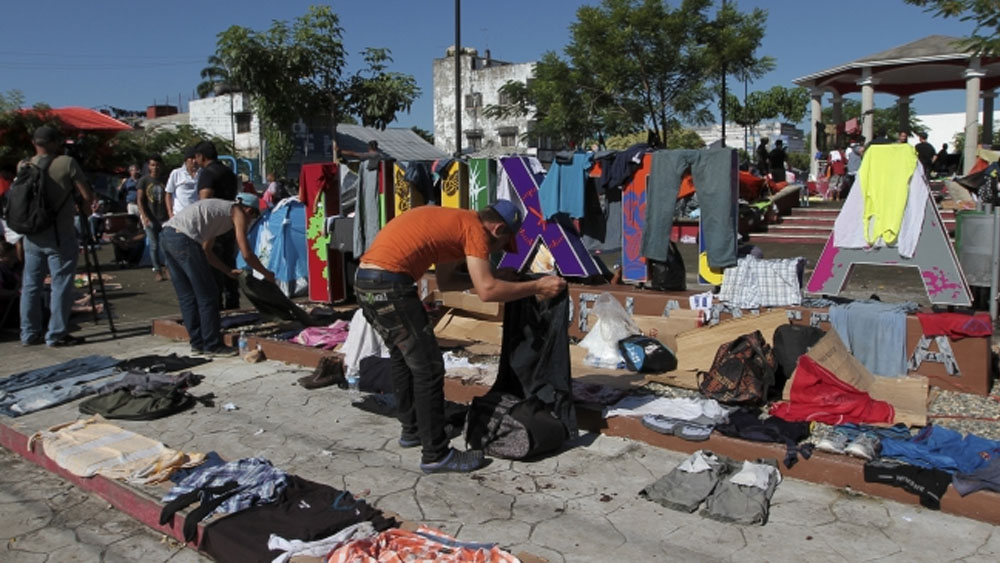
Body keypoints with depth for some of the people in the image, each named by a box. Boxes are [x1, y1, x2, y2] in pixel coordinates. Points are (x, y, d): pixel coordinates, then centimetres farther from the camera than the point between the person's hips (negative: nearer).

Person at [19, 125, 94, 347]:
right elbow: (88, 196, -10)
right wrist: (82, 205, 10)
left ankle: (29, 333, 19)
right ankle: (57, 334, 4)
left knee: (30, 285, 12)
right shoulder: (67, 163, -9)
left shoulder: (24, 166, 6)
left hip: (32, 234, 5)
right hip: (60, 235, -5)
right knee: (61, 285, 2)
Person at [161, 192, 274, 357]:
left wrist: (229, 271, 35)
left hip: (166, 234, 9)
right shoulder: (238, 213, 7)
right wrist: (267, 274, 15)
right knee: (207, 296, 1)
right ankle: (212, 346, 8)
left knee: (187, 296, 16)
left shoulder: (219, 208, 31)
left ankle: (197, 343, 24)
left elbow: (206, 251, 33)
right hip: (184, 238, -9)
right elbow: (247, 254, 1)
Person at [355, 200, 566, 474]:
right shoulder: (475, 228, -6)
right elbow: (487, 291, -15)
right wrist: (537, 287, -6)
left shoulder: (451, 221, 22)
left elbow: (445, 281, 26)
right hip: (390, 284, -10)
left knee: (404, 357, 24)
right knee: (428, 367, -3)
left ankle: (412, 429, 38)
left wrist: (486, 275, 22)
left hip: (365, 280, 10)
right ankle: (435, 454, 4)